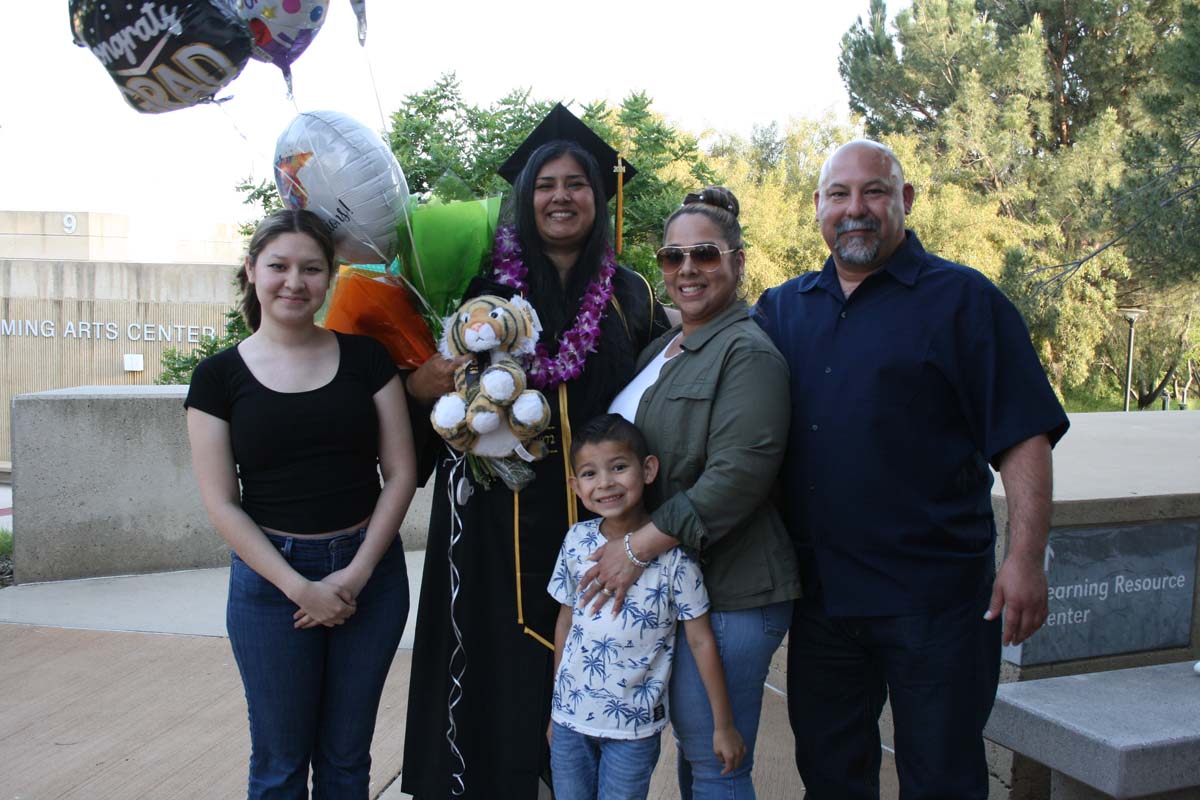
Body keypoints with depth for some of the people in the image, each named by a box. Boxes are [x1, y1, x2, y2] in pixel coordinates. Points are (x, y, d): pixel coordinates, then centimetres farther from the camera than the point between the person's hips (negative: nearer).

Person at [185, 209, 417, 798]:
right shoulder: (220, 375, -2)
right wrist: (299, 587, -13)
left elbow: (400, 472, -1)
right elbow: (221, 502, -5)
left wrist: (357, 573, -10)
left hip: (369, 568, 1)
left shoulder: (365, 357, 1)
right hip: (271, 574, -1)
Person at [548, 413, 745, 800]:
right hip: (569, 714, 3)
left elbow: (701, 641, -9)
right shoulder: (576, 540, -5)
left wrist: (723, 725, -5)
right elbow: (566, 622, 6)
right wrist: (555, 707, 11)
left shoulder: (672, 553, -15)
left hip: (634, 725, -3)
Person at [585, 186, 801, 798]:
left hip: (728, 594, -8)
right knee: (690, 745, 19)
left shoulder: (748, 351, -13)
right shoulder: (662, 349, 15)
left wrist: (638, 547, -20)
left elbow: (738, 475, -23)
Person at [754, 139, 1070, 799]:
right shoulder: (781, 308, 9)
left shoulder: (962, 298, -4)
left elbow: (1023, 436, -8)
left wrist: (1025, 559, -15)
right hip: (819, 592, 4)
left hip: (936, 595, -4)